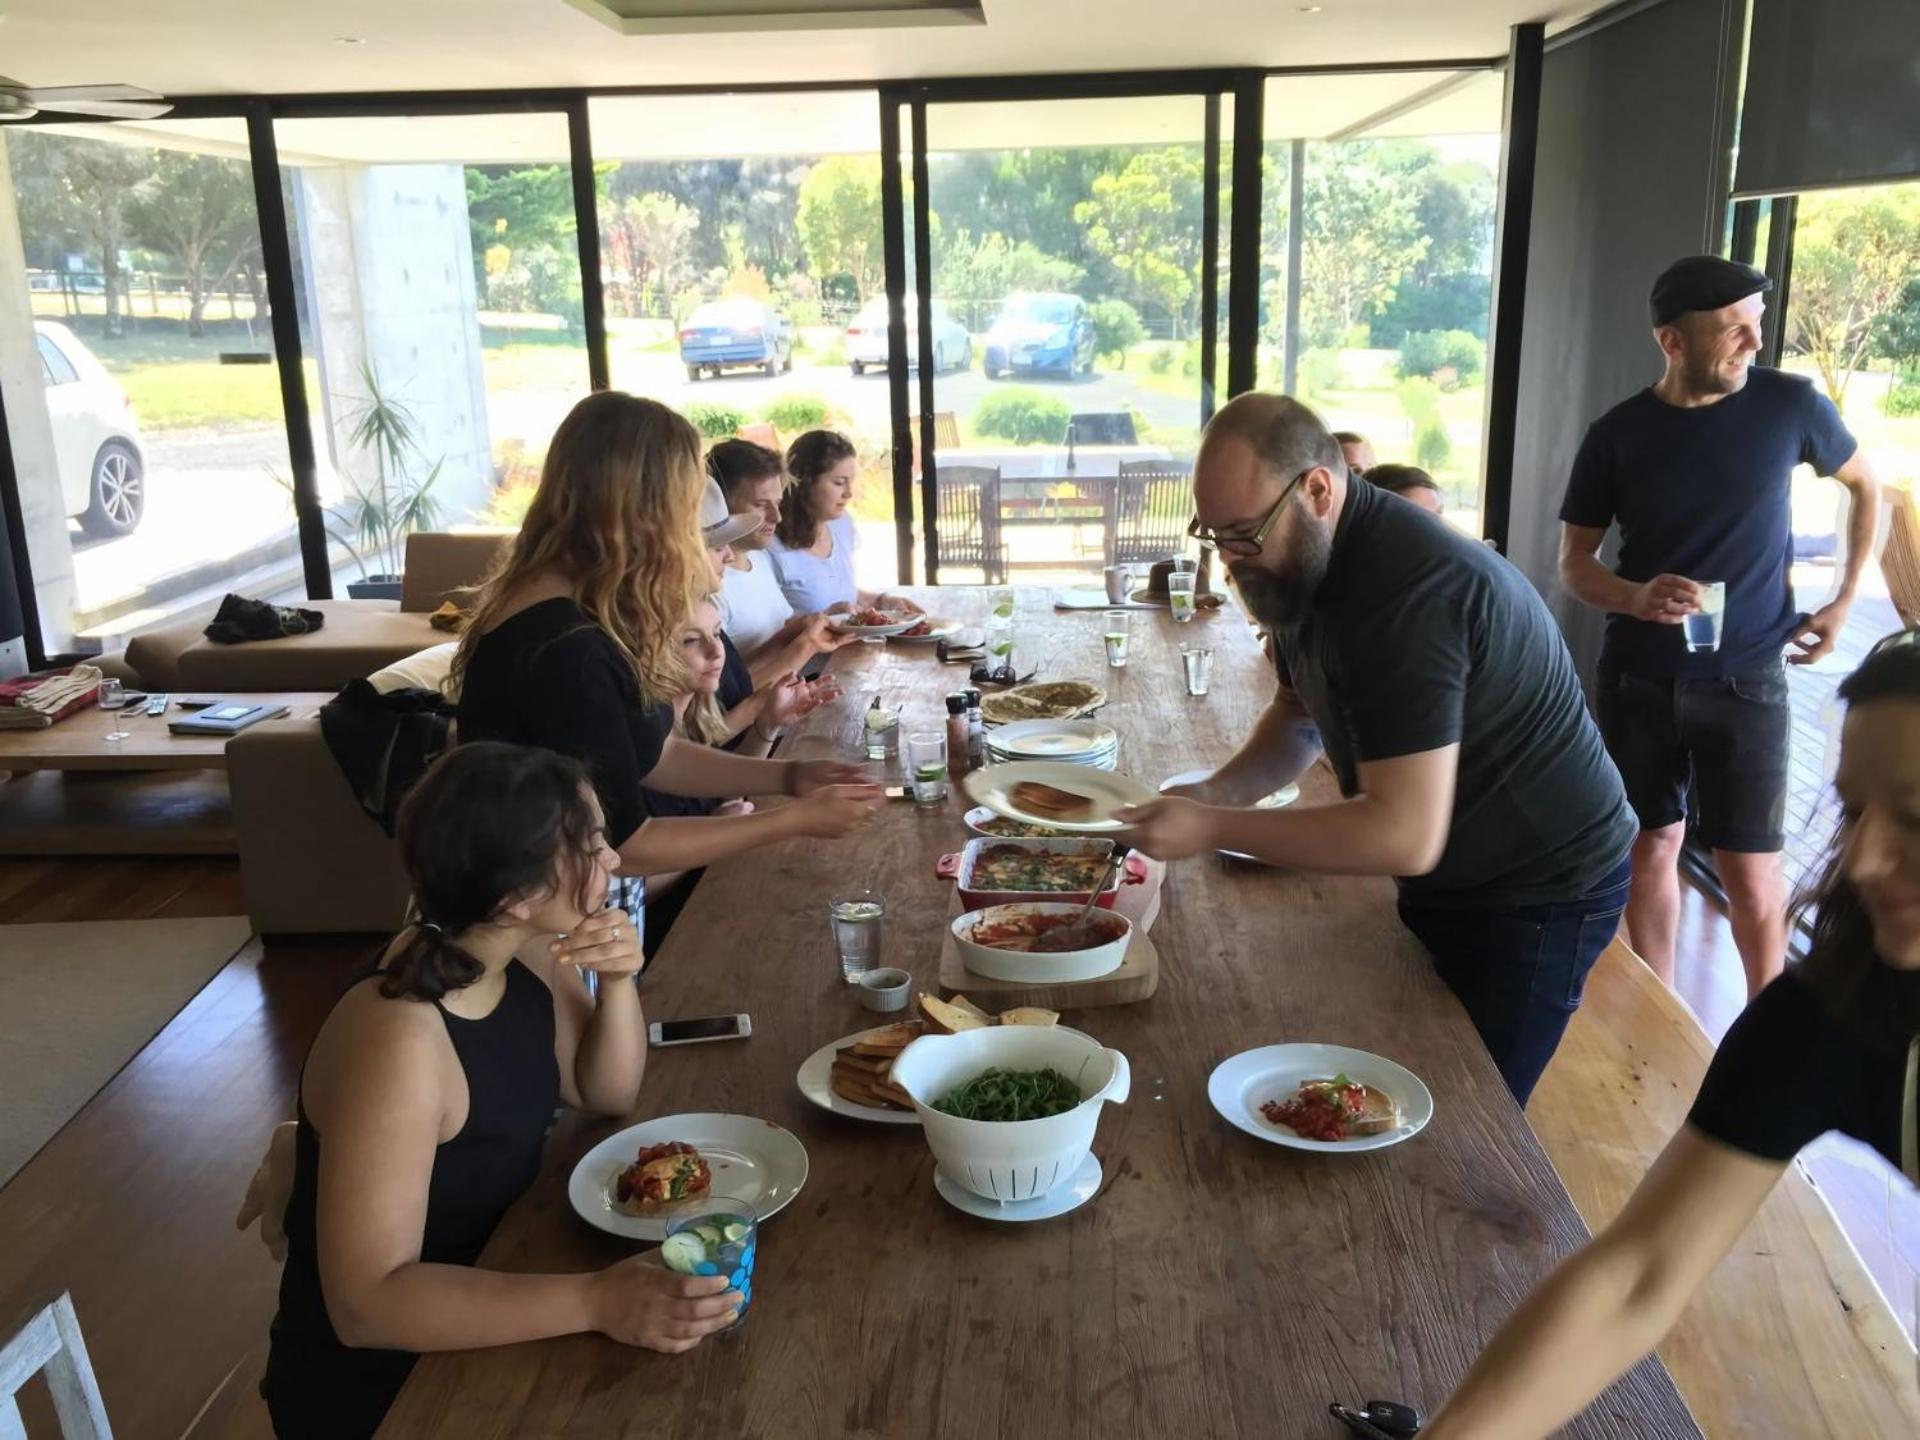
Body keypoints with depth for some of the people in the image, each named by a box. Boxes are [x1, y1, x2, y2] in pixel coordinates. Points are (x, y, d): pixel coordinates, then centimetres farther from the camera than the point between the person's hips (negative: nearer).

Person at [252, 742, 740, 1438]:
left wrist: (618, 981, -16)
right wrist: (596, 1302, -40)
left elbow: (608, 1094, 3)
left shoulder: (524, 953, -9)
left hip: (487, 1274, 7)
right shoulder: (399, 1041, -31)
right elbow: (366, 1303, -32)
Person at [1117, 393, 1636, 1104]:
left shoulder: (1406, 593, -32)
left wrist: (1213, 829, -30)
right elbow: (1302, 713, 12)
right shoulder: (1302, 562, -1)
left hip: (1539, 894, -9)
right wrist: (1218, 792, -8)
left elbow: (1407, 836, -34)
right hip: (1449, 880, 9)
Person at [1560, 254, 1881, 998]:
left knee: (1749, 871, -1)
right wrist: (1636, 597, -20)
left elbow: (1868, 489, 13)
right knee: (1650, 849, 10)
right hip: (1638, 678, 1)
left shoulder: (1791, 404, -5)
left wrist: (1844, 601, 6)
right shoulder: (1617, 434, -5)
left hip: (1745, 680, -1)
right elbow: (1574, 563, 1)